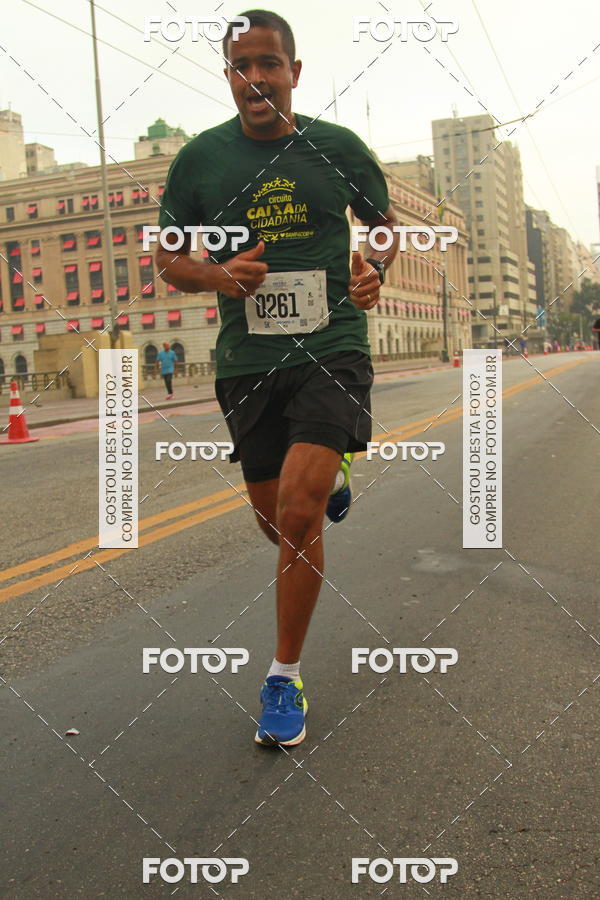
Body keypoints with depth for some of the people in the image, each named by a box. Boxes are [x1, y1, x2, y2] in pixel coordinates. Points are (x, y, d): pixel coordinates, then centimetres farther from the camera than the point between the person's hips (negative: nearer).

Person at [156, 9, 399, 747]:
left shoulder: (339, 148, 2)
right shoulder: (199, 159, 2)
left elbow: (383, 223, 18)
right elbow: (168, 257, 9)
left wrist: (375, 269, -5)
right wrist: (217, 276, -12)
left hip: (331, 351, -2)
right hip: (247, 361, 3)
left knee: (298, 514, -17)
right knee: (278, 520, 12)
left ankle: (285, 678, 2)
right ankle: (331, 478, 50)